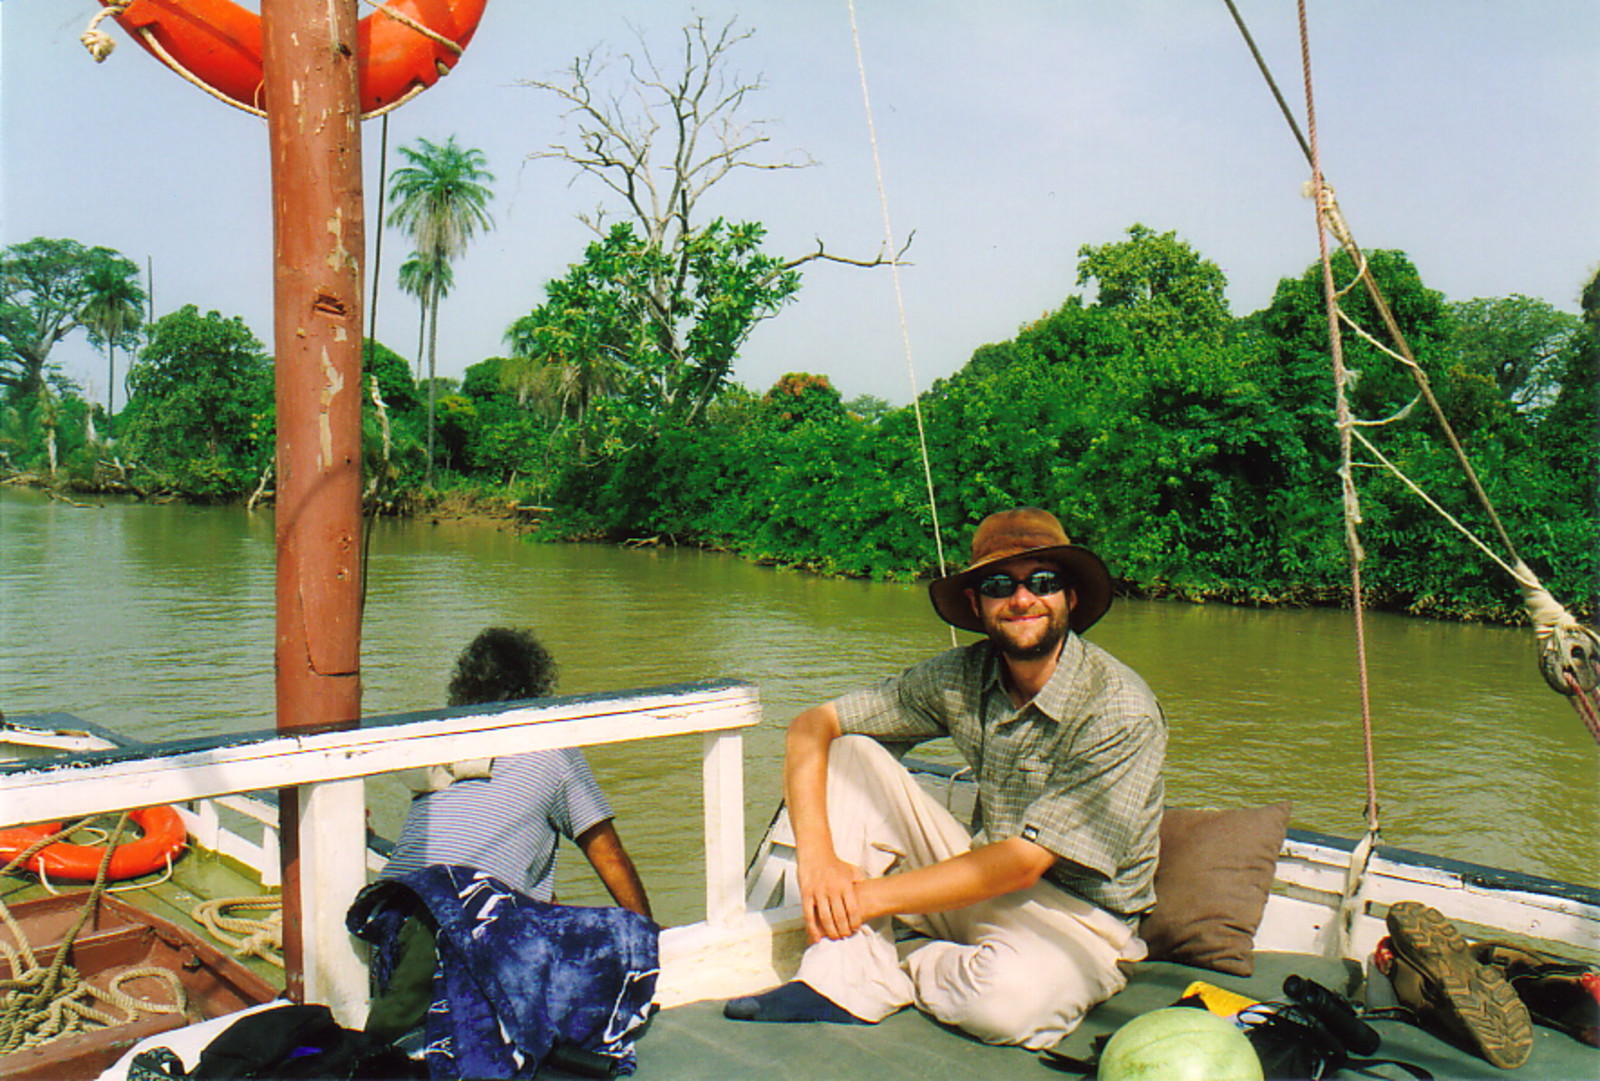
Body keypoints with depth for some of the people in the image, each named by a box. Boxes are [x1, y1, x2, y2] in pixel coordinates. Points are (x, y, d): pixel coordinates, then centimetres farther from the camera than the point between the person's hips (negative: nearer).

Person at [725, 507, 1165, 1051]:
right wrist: (817, 857, -22)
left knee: (1008, 998, -38)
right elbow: (813, 725, -6)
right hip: (983, 882, 5)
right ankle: (847, 984, -15)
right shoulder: (962, 677, -8)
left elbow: (1023, 862, -24)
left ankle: (889, 965, -4)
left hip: (1079, 917, -4)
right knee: (849, 752, -9)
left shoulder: (1122, 712, -22)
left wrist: (870, 898, -22)